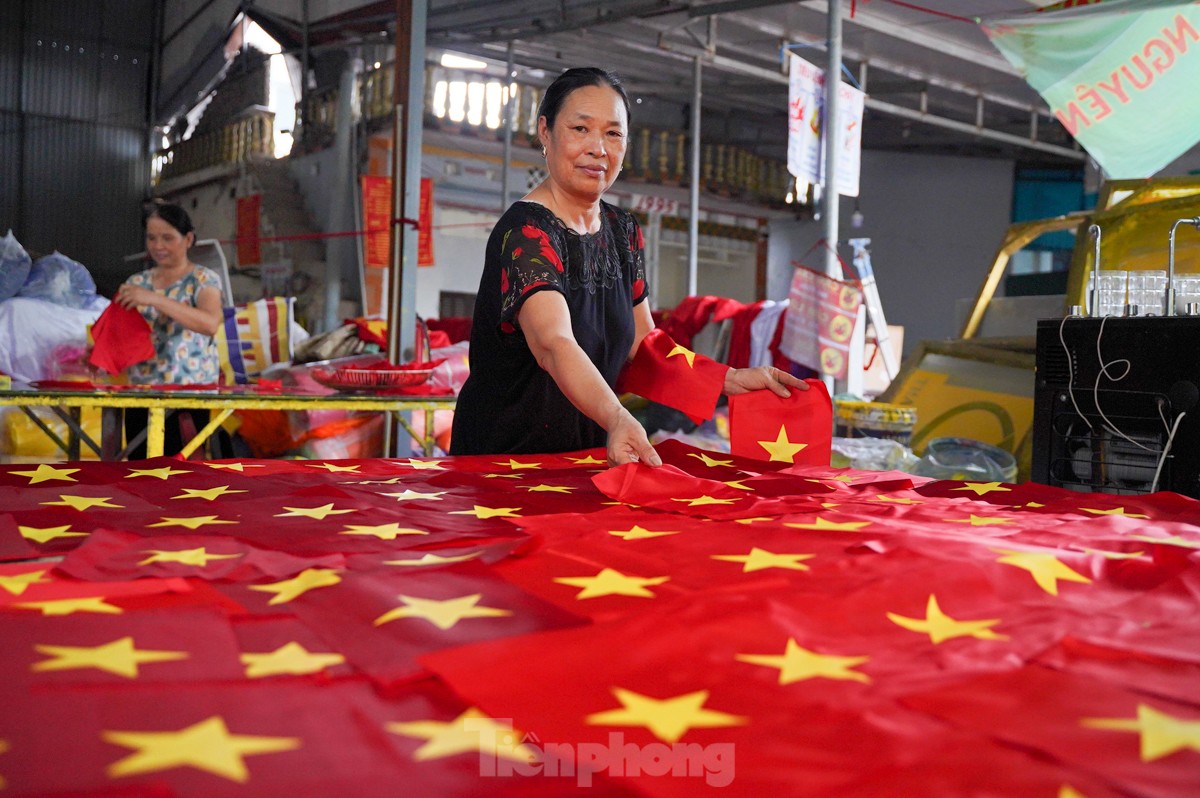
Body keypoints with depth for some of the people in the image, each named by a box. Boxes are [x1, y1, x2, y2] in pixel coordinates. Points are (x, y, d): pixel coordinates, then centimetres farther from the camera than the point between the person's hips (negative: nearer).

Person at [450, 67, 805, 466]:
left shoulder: (624, 231, 8)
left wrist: (733, 379, -1)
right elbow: (554, 345, -32)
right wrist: (618, 419, -48)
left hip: (589, 454, 6)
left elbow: (644, 346, 11)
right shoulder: (525, 231, -16)